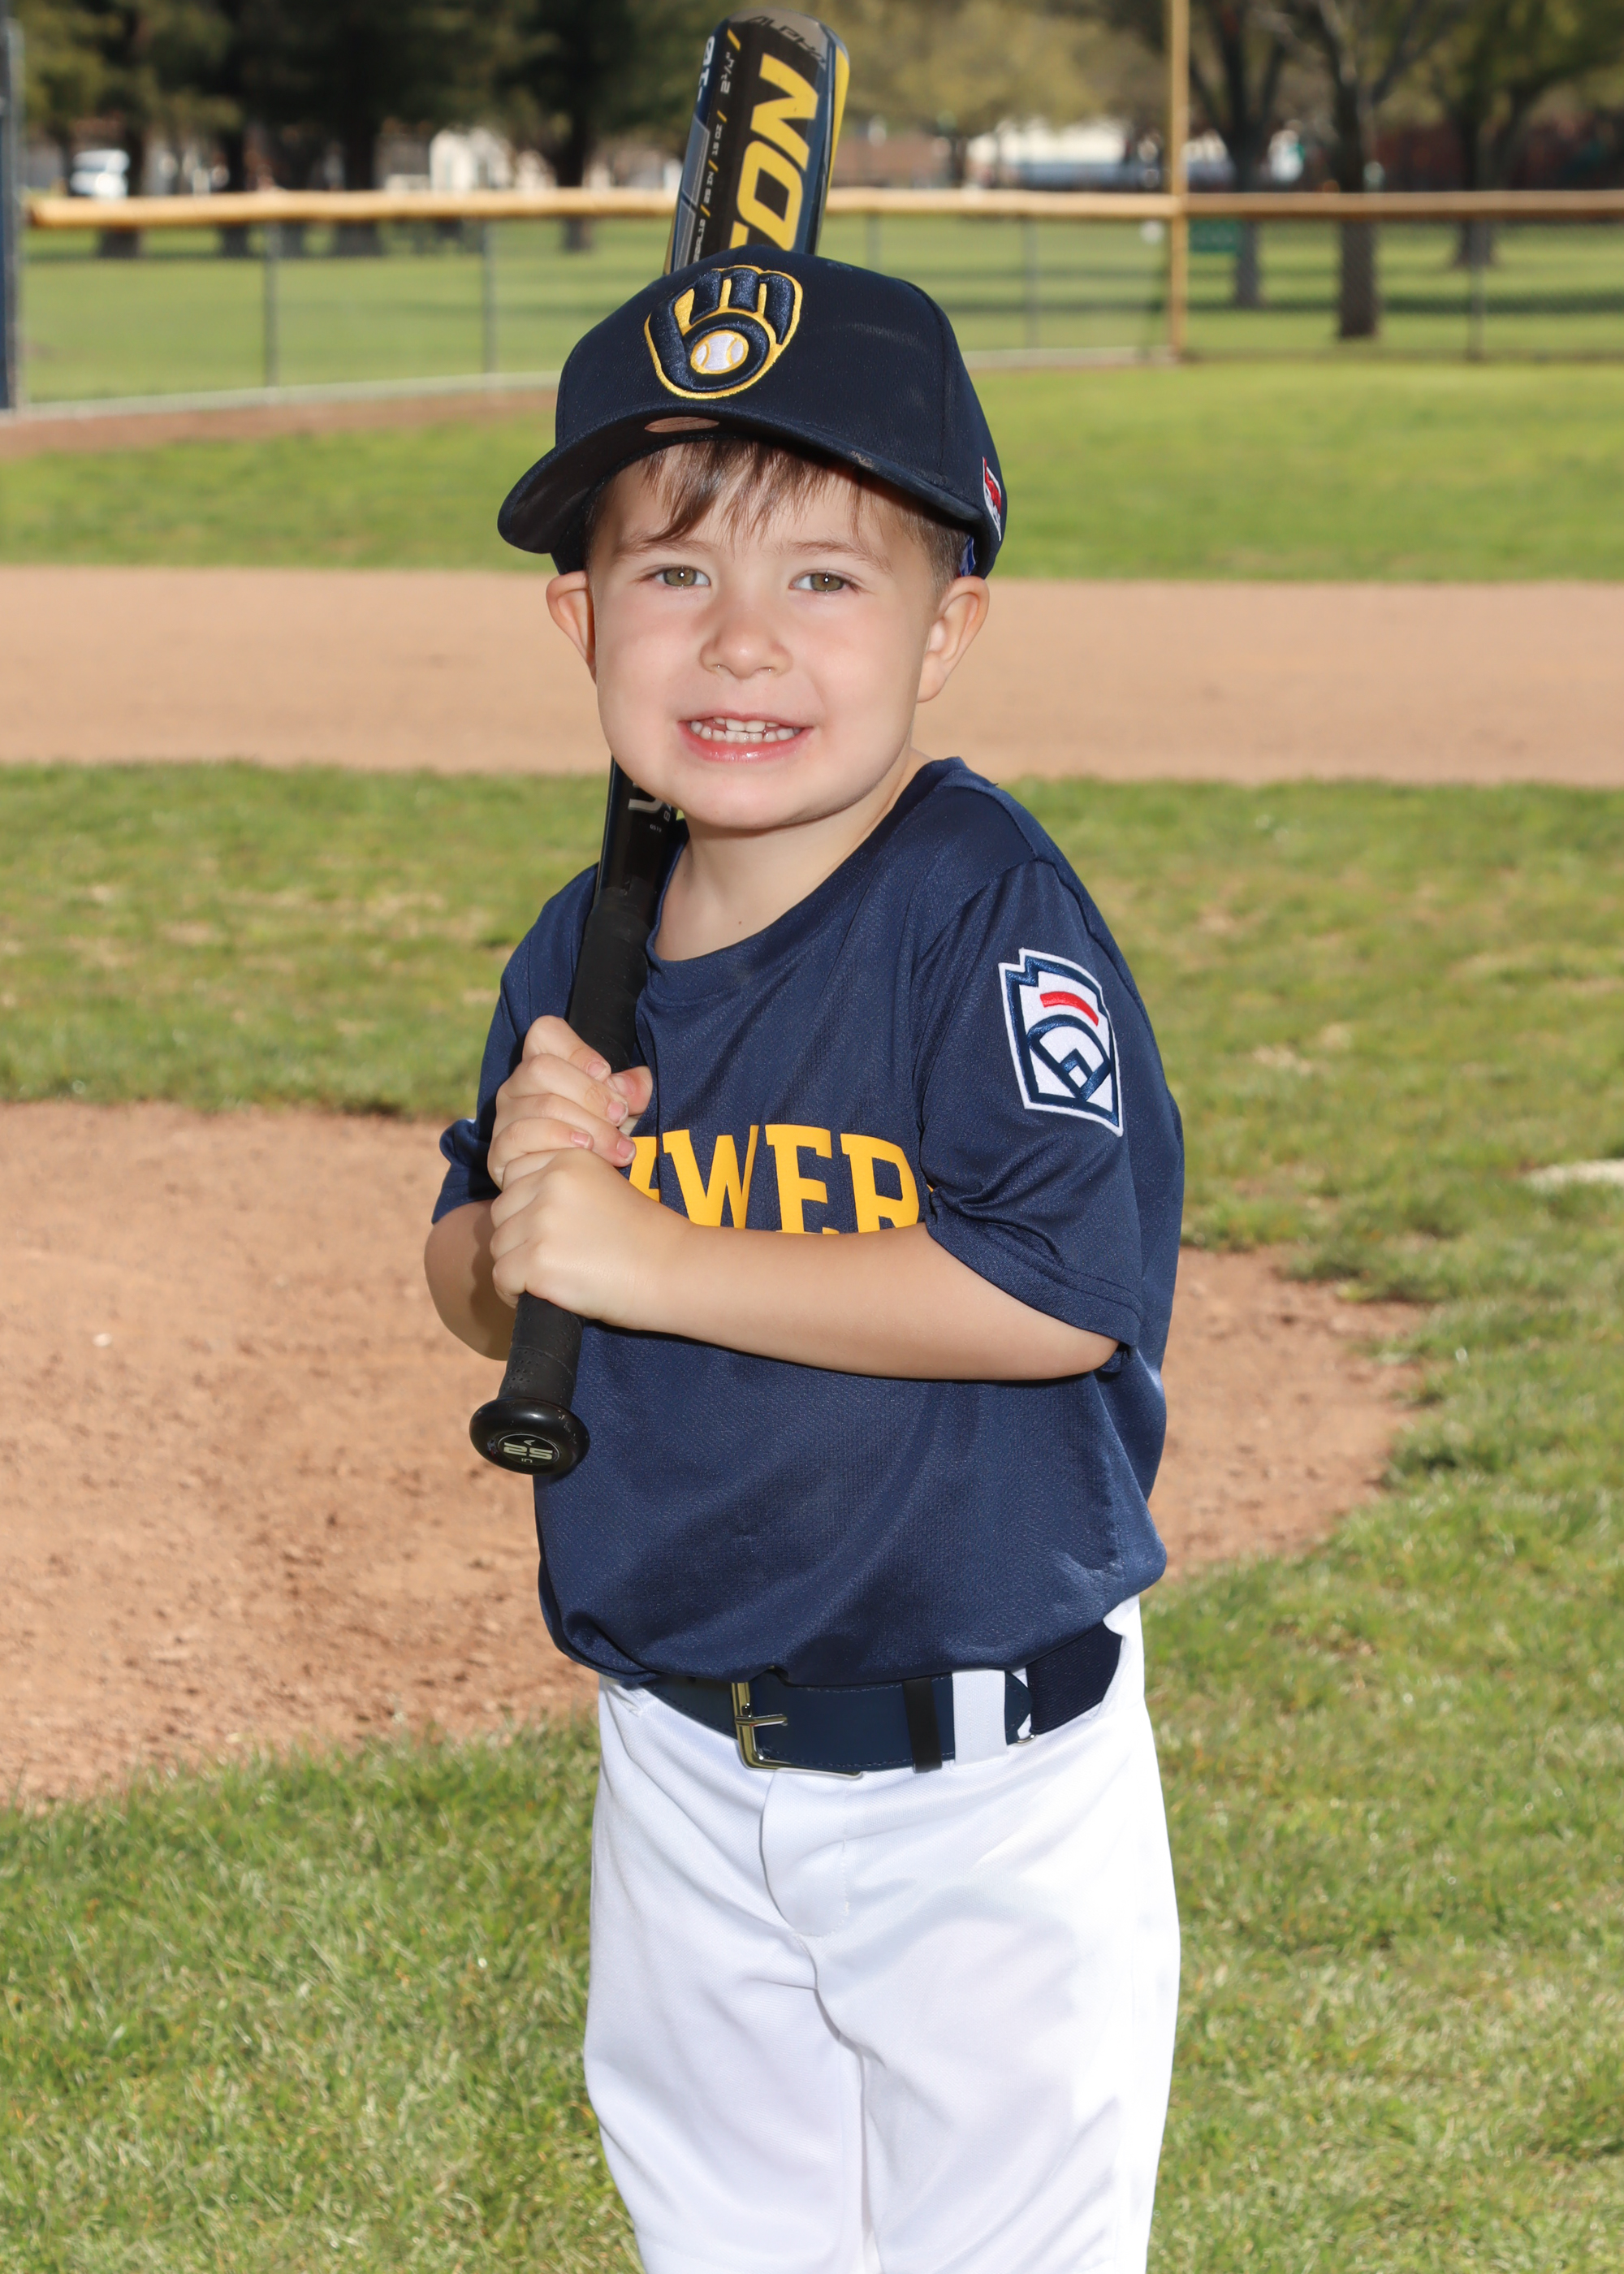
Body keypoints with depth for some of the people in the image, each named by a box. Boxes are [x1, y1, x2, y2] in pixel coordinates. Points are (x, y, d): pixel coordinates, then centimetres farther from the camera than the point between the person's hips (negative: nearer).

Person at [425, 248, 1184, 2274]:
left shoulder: (984, 907, -19)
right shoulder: (583, 956, 0)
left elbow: (1064, 1288, -28)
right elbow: (477, 1290, 11)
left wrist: (651, 1257, -25)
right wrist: (516, 1202, -14)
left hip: (979, 1786, -6)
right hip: (680, 1774, 6)